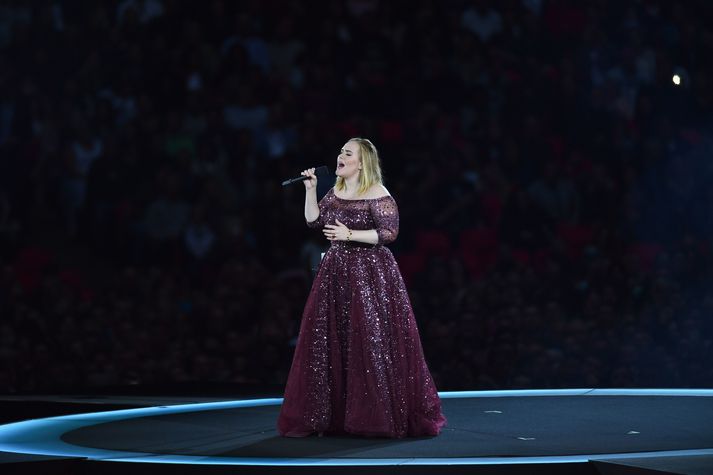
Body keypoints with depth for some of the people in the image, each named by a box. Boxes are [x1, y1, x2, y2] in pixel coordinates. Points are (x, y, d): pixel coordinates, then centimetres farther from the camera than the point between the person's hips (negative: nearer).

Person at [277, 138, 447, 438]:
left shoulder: (377, 195, -10)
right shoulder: (335, 192, 11)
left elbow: (389, 232, -16)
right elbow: (314, 220, 11)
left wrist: (350, 235, -19)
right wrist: (310, 190, 1)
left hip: (370, 274, -7)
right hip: (336, 273, 7)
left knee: (372, 344, -7)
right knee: (330, 343, 6)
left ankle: (383, 416, 1)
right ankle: (332, 416, 14)